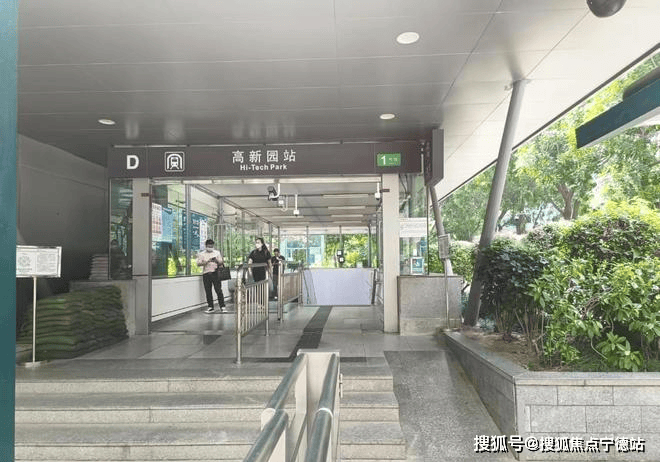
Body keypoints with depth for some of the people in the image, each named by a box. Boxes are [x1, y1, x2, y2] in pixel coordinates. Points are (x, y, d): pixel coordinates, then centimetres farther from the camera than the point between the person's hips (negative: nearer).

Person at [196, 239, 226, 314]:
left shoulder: (217, 252, 14)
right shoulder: (201, 254, 10)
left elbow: (221, 263, 12)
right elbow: (199, 263, -2)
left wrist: (217, 261, -10)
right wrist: (207, 261, -15)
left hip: (215, 273, -1)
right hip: (206, 274, 1)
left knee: (219, 290, -6)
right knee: (208, 291, 2)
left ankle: (222, 306, -4)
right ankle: (211, 307, 10)